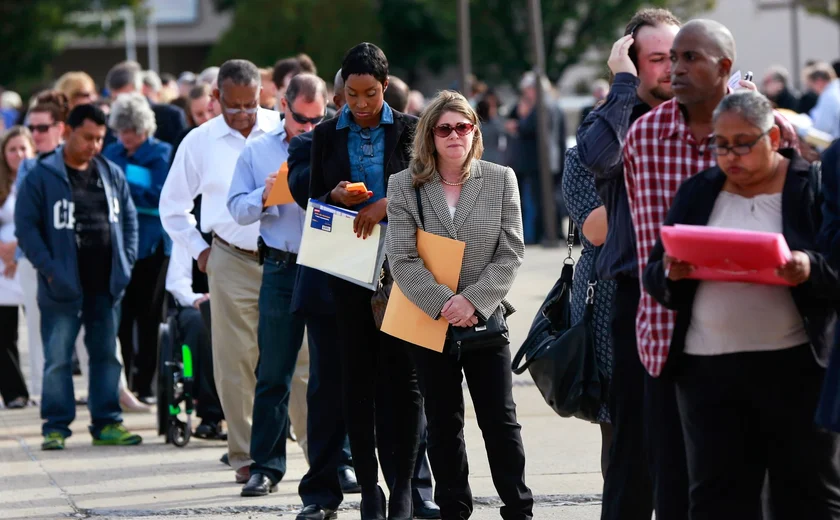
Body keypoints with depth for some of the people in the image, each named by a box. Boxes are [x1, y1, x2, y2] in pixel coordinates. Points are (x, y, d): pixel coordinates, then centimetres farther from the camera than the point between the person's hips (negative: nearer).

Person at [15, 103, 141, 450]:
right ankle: (56, 426, 4)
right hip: (63, 288, -5)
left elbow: (129, 218, 16)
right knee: (57, 359, -2)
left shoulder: (112, 174, 10)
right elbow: (26, 226, -8)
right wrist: (48, 268, -15)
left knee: (106, 355, 9)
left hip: (106, 285, 5)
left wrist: (126, 261, 5)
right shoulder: (43, 177, -6)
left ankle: (106, 423, 16)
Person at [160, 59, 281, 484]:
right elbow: (172, 206, 19)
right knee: (236, 362, -1)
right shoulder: (199, 142, 7)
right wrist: (199, 250, 11)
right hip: (232, 262, 1)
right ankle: (245, 456, 6)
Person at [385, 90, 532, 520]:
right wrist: (443, 304, -18)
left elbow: (510, 254, -3)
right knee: (442, 423, 8)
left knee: (500, 419, 0)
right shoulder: (405, 186, 0)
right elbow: (401, 259, -7)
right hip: (430, 321, 1)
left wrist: (474, 301, -15)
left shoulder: (501, 180, 1)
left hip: (485, 319, -1)